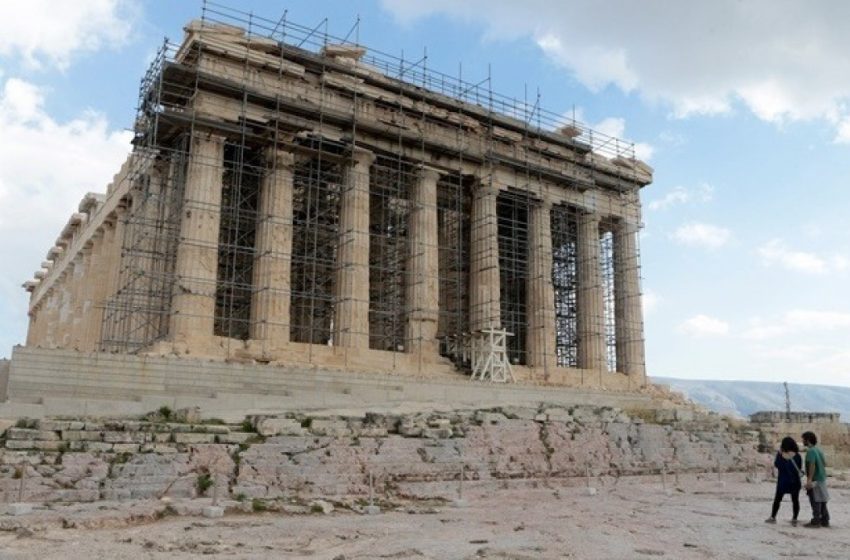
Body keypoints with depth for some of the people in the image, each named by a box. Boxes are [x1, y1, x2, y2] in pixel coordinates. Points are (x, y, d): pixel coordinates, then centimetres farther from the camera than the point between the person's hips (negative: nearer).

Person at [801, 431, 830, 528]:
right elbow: (824, 463, 18)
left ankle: (816, 521, -2)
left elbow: (812, 465, -25)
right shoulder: (818, 450, 12)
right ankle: (825, 520, 21)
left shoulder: (811, 451, -17)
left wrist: (809, 479, -27)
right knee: (822, 501, 15)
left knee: (815, 501, -4)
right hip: (822, 478, 9)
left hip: (815, 479, -9)